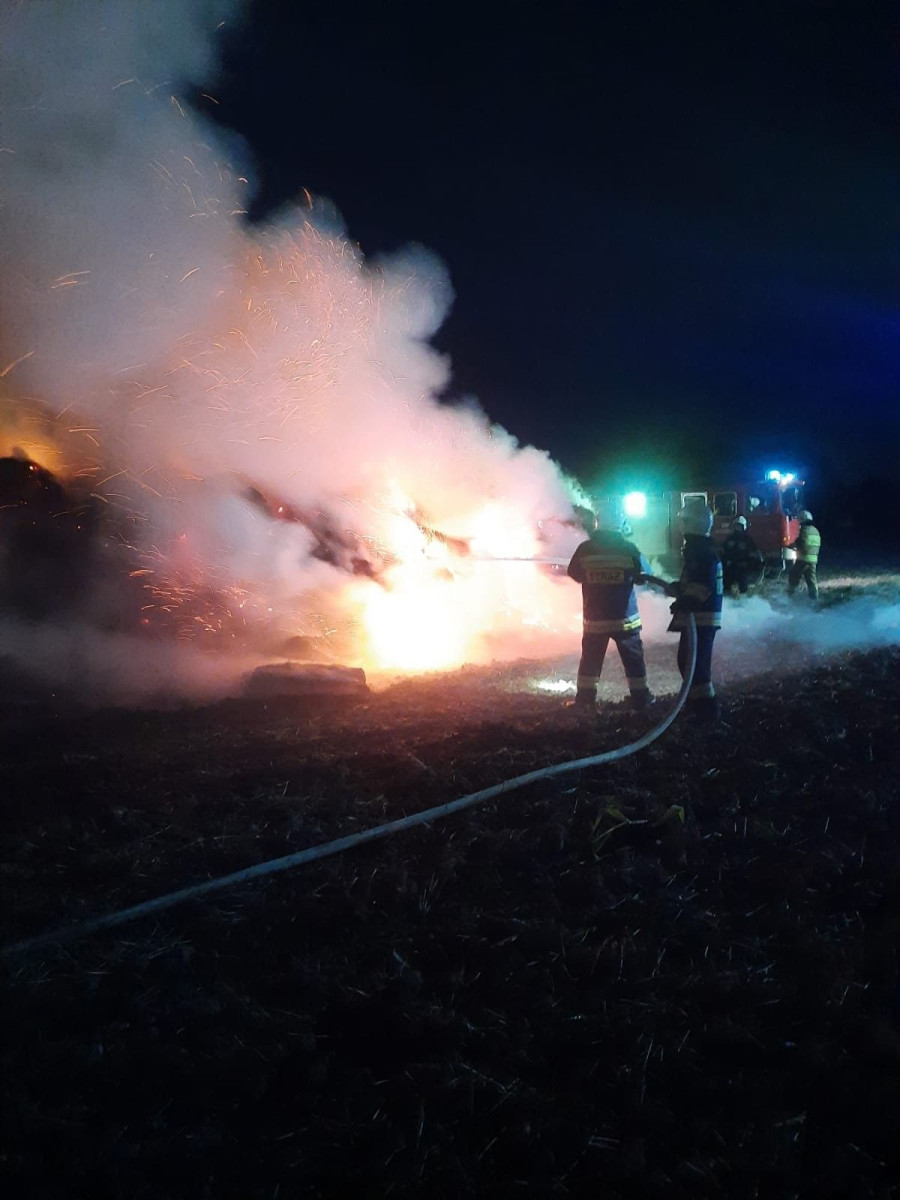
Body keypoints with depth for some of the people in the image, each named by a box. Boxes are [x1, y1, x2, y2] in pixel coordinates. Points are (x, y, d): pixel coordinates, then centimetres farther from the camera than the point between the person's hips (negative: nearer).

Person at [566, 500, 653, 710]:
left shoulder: (584, 549, -8)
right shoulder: (629, 549, -11)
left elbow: (575, 574, 6)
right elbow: (644, 575, 0)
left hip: (594, 619, 1)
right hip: (625, 618, -1)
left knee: (590, 659, 14)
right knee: (633, 659, 11)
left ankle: (584, 697, 16)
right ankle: (640, 697, 15)